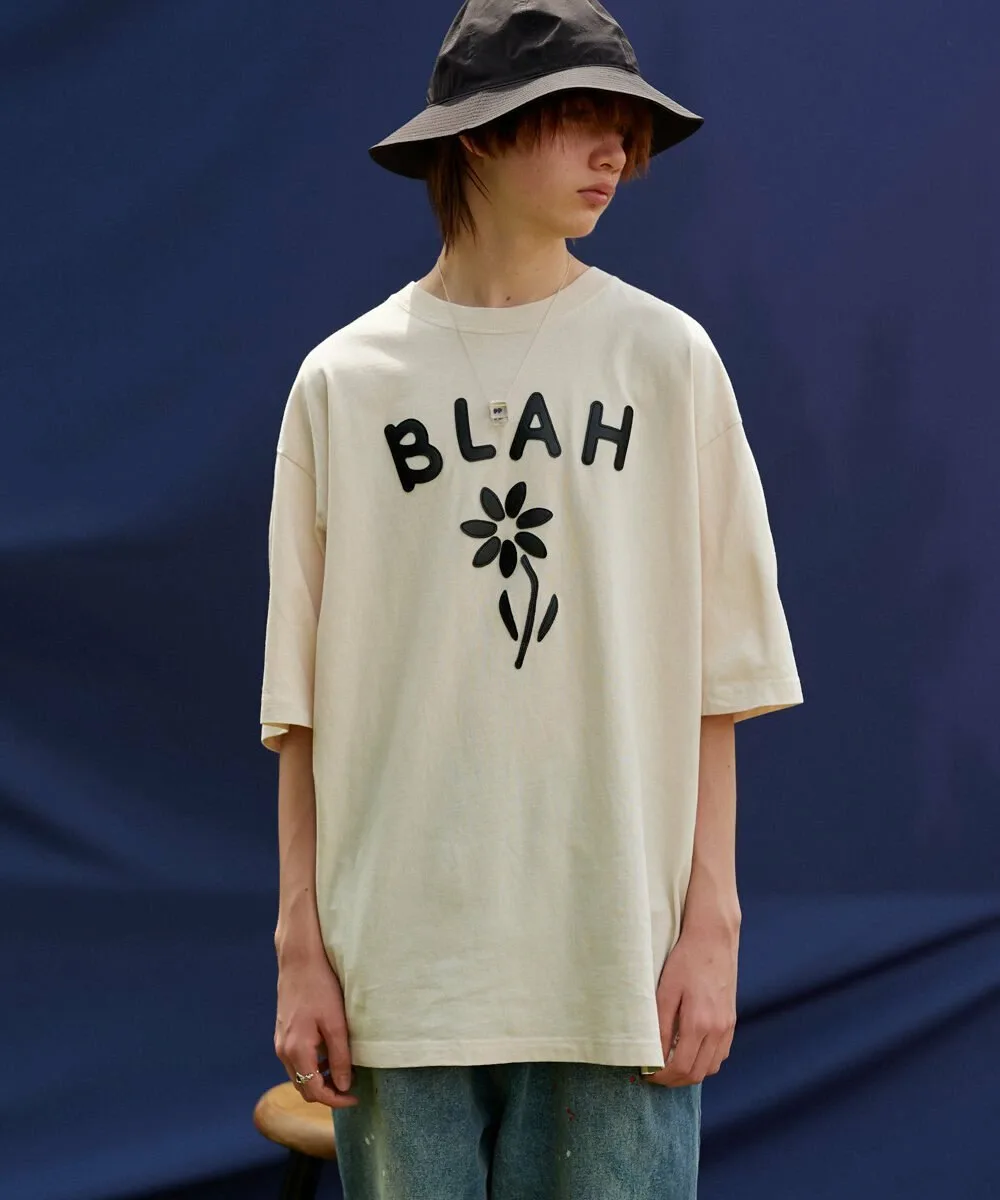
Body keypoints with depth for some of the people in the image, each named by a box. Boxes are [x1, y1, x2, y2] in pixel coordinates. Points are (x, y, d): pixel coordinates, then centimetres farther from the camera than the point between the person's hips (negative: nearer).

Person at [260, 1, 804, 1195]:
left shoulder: (667, 359, 5)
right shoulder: (345, 380, 5)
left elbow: (717, 681, 5)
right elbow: (304, 703, 5)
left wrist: (711, 925, -1)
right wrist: (302, 945, 1)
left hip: (618, 962, 0)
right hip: (400, 960, 0)